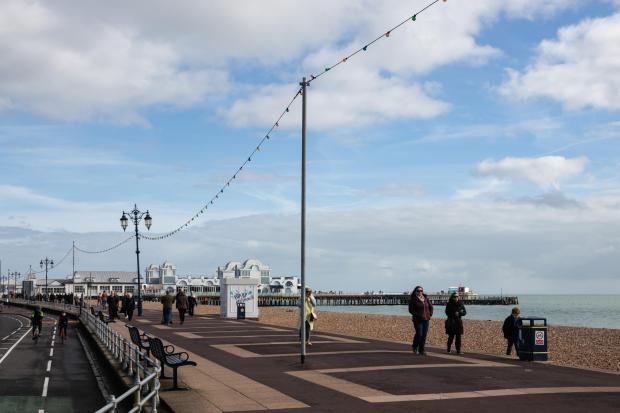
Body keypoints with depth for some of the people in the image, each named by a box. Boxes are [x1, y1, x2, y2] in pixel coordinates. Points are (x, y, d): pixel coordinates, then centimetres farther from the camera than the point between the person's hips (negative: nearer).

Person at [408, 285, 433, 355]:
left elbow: (430, 306, 21)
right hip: (417, 320, -5)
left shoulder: (426, 298, 9)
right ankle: (415, 346, 12)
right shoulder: (413, 300, -6)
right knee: (419, 334, -10)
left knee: (424, 335, 4)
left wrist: (430, 314, 8)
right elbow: (411, 310, -10)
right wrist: (417, 315, -18)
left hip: (426, 319, 5)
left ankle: (422, 350, 11)